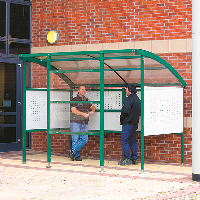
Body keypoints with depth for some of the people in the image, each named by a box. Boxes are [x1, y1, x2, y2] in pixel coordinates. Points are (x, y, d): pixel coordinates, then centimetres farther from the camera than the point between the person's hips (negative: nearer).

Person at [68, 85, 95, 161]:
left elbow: (92, 106, 28)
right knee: (75, 140, -2)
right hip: (75, 123, -6)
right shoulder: (74, 100, -4)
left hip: (83, 124, 6)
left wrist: (92, 111, 4)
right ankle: (77, 156, 8)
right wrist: (83, 114, -20)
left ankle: (72, 151, 6)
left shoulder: (86, 100, 16)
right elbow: (73, 110, -15)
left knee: (85, 139, -3)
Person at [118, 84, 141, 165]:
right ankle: (134, 159, 14)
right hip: (135, 123, 9)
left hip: (128, 123, -9)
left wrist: (121, 119, -6)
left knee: (124, 141, -6)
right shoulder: (138, 99, 14)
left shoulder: (129, 99, -15)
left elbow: (125, 111, -21)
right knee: (132, 141, 14)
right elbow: (140, 112, 19)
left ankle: (127, 159, -10)